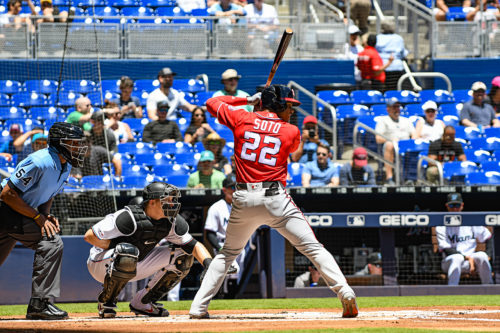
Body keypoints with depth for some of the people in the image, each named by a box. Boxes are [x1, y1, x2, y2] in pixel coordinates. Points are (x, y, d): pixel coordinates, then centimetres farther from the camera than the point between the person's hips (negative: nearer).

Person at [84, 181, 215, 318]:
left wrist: (208, 263, -20)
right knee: (128, 251, -40)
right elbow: (89, 236, -27)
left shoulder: (171, 222, -7)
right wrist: (118, 249, -23)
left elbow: (194, 245, -1)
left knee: (182, 255, -3)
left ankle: (143, 302, 4)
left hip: (134, 266, 7)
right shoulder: (130, 217, -27)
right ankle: (106, 301, -17)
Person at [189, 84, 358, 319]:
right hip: (276, 198, -2)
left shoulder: (242, 119, 7)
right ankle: (345, 294, -14)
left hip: (243, 200, 2)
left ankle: (198, 307, 11)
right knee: (313, 248, 0)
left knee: (227, 254, 19)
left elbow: (212, 103, 21)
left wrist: (246, 100, 27)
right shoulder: (292, 132, 5)